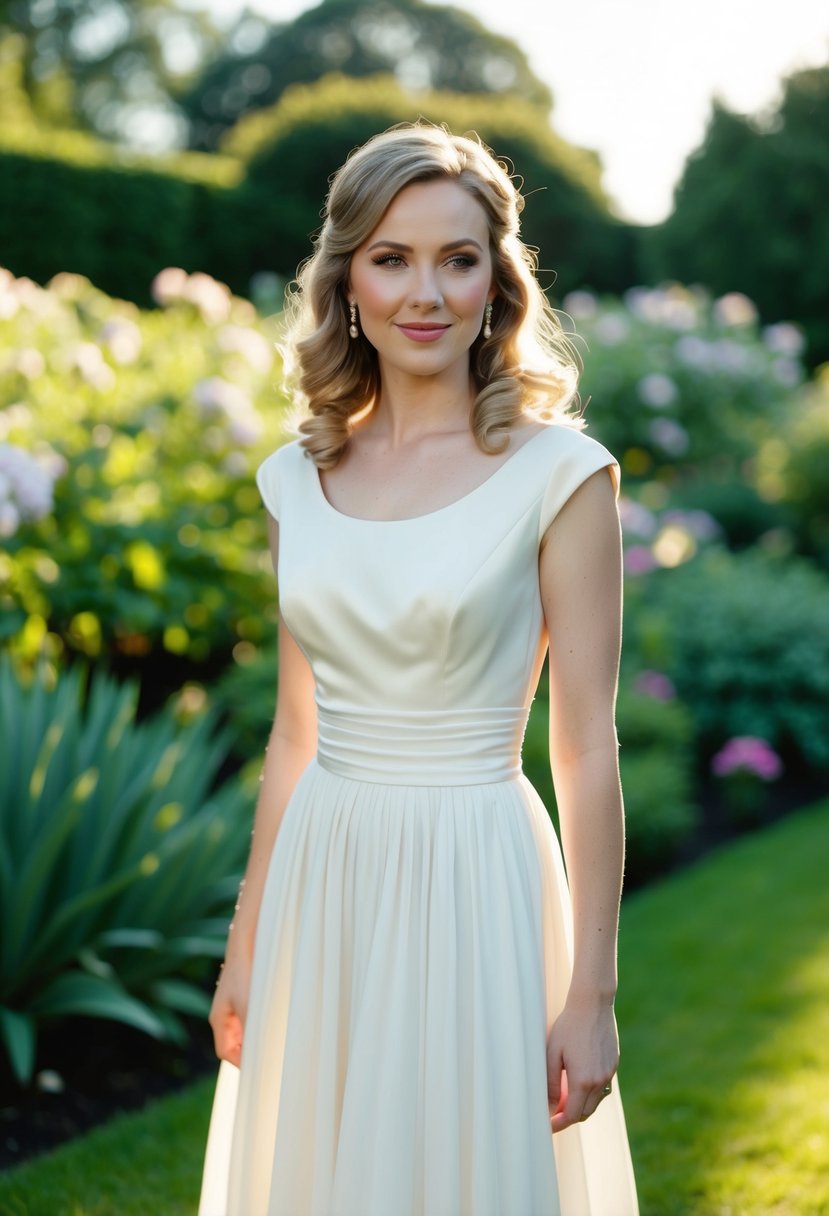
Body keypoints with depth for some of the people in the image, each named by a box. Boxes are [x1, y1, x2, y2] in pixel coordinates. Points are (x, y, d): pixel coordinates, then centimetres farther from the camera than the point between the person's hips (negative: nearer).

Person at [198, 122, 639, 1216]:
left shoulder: (557, 470, -9)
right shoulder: (299, 478, 5)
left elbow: (586, 746, -9)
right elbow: (296, 736, 11)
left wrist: (591, 993, -10)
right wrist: (247, 948, 12)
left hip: (475, 885, -4)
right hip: (323, 888, 5)